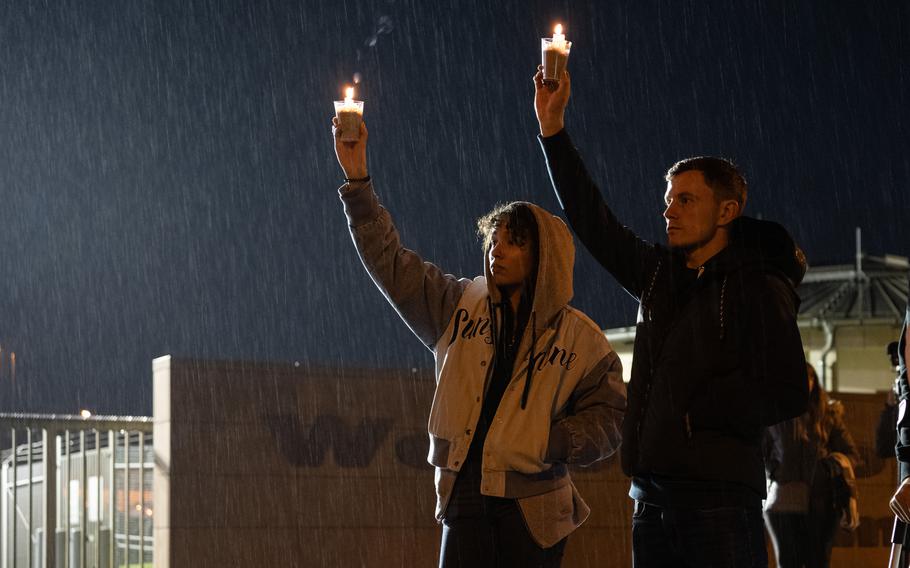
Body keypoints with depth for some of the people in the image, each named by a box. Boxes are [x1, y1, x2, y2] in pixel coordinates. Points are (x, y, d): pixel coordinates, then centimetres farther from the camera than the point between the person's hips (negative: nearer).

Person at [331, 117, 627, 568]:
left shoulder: (580, 338, 2)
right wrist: (357, 180, 0)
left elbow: (605, 419, 3)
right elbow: (390, 261, 7)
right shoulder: (460, 307, 9)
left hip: (533, 509, -2)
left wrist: (547, 443, -13)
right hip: (464, 501, 2)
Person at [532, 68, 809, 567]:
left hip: (719, 499, -6)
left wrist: (691, 412, -6)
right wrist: (552, 128, 9)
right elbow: (592, 223, 14)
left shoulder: (758, 287, -4)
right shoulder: (660, 276, 14)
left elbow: (786, 394, -10)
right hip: (652, 497, 6)